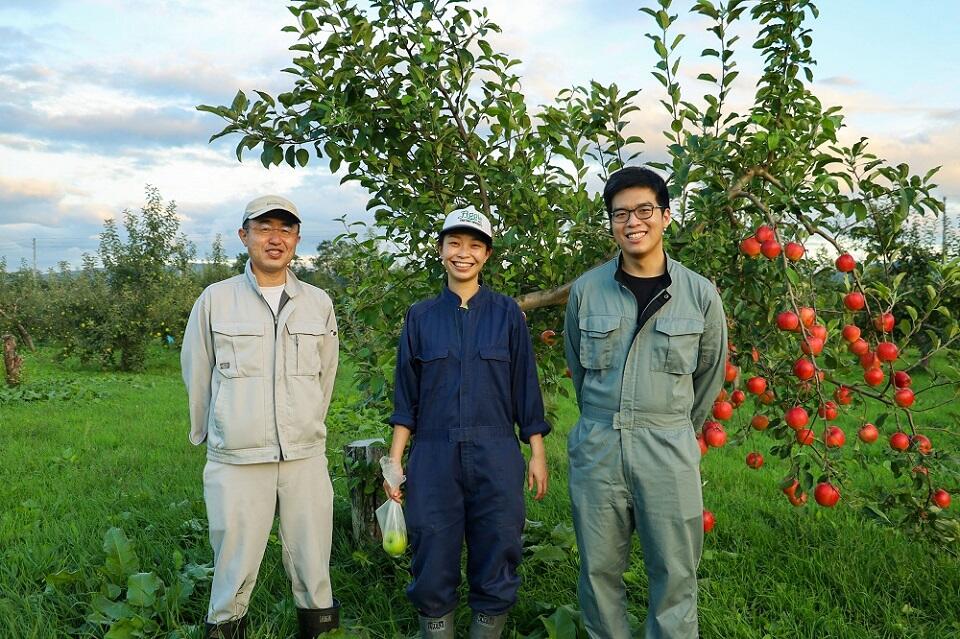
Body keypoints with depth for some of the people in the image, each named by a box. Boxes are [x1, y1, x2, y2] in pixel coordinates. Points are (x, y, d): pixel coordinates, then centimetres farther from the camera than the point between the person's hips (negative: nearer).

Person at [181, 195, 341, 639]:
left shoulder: (319, 303, 5)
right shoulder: (215, 300, 0)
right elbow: (196, 376, 10)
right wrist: (210, 434, 19)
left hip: (306, 458, 2)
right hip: (236, 461, -2)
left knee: (313, 566, 10)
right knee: (235, 569, 6)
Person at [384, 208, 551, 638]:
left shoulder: (507, 313, 4)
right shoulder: (420, 317, 6)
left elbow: (525, 388, 5)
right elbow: (406, 396, 8)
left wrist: (537, 455, 2)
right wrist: (394, 460, 4)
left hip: (495, 458, 0)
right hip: (433, 457, 1)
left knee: (495, 567, 6)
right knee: (433, 567, 5)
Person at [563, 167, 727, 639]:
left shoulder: (700, 294, -2)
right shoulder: (586, 289, 0)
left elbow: (711, 374, 11)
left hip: (669, 451, -1)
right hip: (596, 446, 1)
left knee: (675, 573, 6)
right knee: (598, 569, 11)